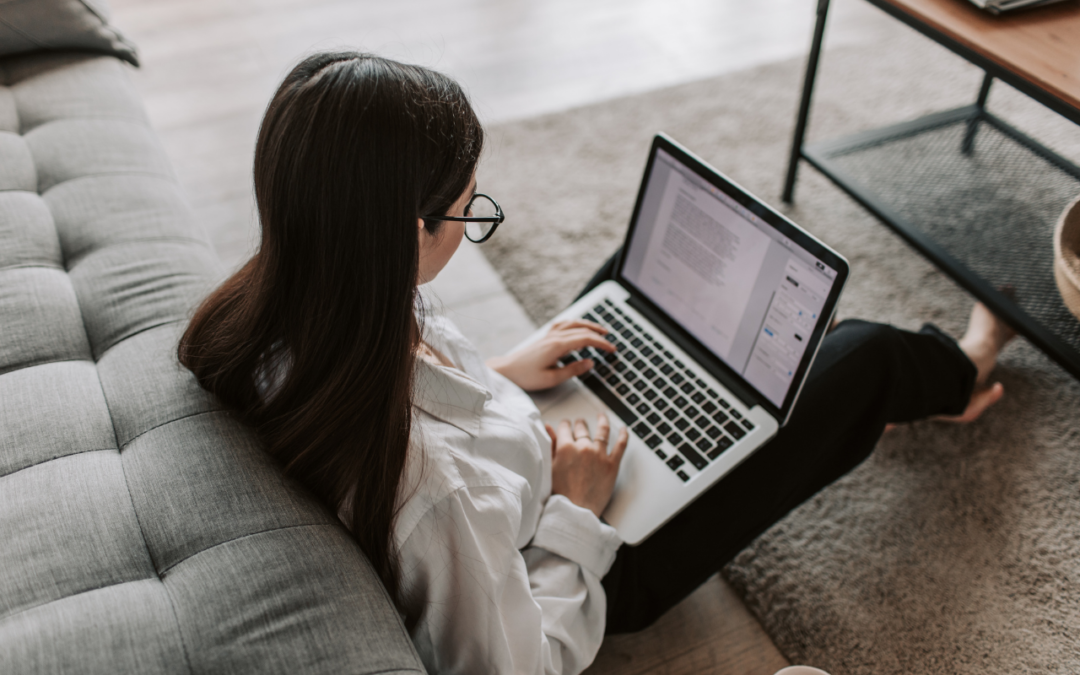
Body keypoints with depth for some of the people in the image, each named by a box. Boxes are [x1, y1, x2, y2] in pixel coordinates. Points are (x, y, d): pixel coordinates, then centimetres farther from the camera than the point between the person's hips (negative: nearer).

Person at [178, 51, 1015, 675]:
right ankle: (953, 371, 44)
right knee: (858, 356, 2)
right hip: (608, 570, -7)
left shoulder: (276, 321, -22)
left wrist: (495, 377, 1)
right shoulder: (433, 484, -45)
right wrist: (574, 509, -18)